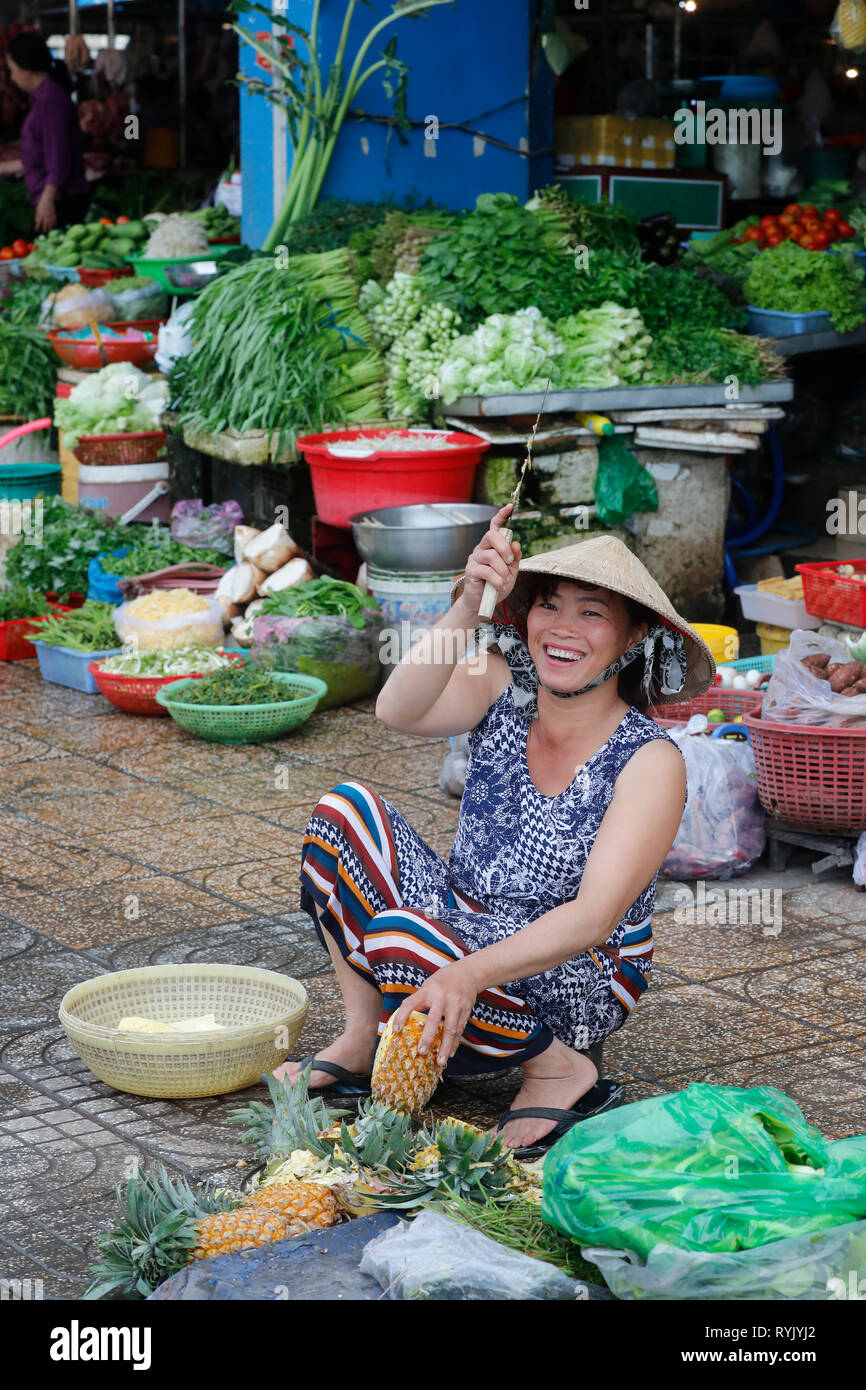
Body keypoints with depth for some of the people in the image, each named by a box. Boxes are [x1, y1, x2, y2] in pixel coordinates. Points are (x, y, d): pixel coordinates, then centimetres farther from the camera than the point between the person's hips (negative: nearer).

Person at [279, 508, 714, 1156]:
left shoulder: (650, 761, -18)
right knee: (345, 808, -13)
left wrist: (469, 973, -42)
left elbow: (595, 917, -28)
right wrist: (467, 607, -39)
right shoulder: (501, 687, -5)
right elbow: (398, 712, -26)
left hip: (581, 984, -5)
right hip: (465, 931, 6)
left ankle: (560, 1069, -9)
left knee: (401, 937, -32)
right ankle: (363, 1035, -1)